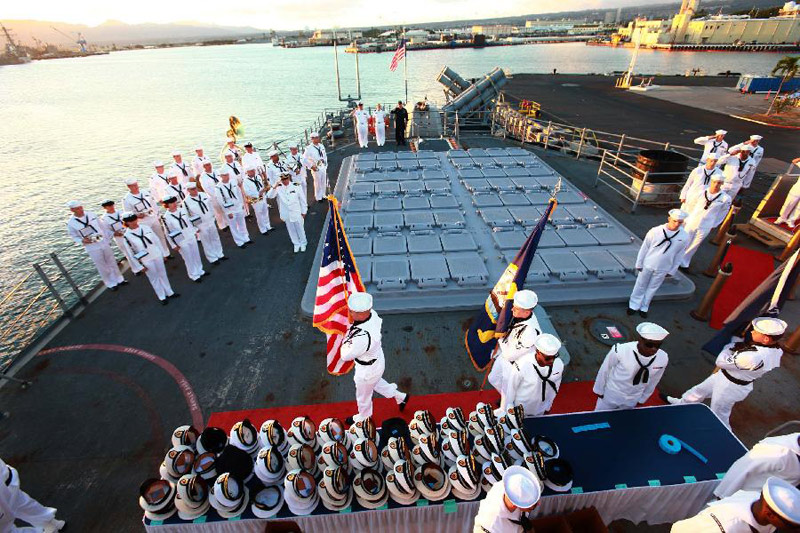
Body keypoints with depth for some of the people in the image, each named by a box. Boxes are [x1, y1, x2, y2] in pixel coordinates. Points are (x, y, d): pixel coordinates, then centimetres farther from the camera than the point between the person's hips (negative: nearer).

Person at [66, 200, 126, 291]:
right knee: (102, 266, 6)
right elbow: (74, 236, 1)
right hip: (92, 248, -3)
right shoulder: (71, 223, -9)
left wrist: (108, 240, 12)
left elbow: (101, 227, 8)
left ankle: (119, 279, 31)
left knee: (112, 262, 15)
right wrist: (82, 241, -20)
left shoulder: (91, 215, -1)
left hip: (104, 243, 3)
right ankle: (110, 284, 21)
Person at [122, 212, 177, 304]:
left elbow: (156, 240, 6)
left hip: (157, 255, 4)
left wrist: (162, 253, 9)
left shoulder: (146, 227, -4)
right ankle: (162, 297, 24)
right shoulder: (127, 236, -14)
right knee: (154, 278, 9)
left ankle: (169, 292, 33)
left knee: (163, 274, 16)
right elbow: (131, 253, -9)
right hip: (146, 261, -3)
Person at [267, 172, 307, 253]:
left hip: (296, 213, -2)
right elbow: (269, 196, -13)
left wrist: (303, 212, -1)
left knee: (300, 229, 13)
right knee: (291, 230, 16)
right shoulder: (278, 187, -6)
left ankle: (303, 243, 36)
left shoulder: (296, 186, -13)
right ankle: (296, 244, 36)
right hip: (286, 214, 2)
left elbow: (302, 199, -5)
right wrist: (274, 187, -28)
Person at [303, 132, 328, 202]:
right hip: (316, 168, -6)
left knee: (324, 183, 14)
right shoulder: (309, 148, -14)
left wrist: (325, 164, 13)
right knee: (318, 183, 2)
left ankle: (323, 195, 32)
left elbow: (325, 155, 19)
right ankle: (318, 197, 18)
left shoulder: (321, 146, 6)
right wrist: (311, 166, -16)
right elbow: (304, 159, -13)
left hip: (323, 167, 6)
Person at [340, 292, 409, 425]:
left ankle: (363, 418, 57)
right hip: (377, 360, 7)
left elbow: (345, 356, -27)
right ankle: (400, 396, 56)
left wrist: (345, 340, -11)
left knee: (363, 396, 25)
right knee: (375, 383, 38)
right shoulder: (373, 314, -23)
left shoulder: (362, 337, -45)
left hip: (367, 370, -7)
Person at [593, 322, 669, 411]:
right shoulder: (619, 351, -35)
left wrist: (642, 399, 11)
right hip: (610, 395, -3)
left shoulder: (663, 359, -23)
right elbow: (604, 370, -15)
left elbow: (653, 382, -2)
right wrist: (599, 390, -1)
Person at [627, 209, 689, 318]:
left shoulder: (684, 237, -12)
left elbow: (679, 256, 0)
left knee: (652, 289, 16)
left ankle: (644, 307, 32)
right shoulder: (655, 231, -19)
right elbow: (644, 248, -8)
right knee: (640, 286, 13)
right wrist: (639, 263, -2)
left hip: (663, 269, 1)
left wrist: (672, 271, 5)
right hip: (647, 265, -1)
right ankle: (634, 305, 30)